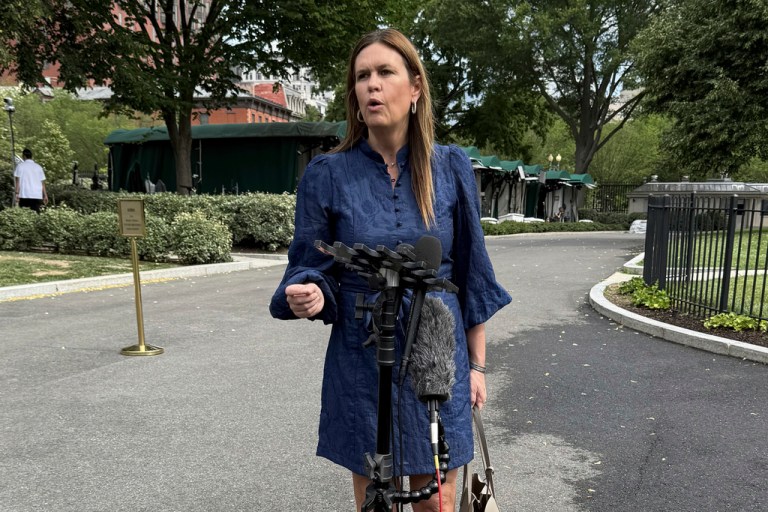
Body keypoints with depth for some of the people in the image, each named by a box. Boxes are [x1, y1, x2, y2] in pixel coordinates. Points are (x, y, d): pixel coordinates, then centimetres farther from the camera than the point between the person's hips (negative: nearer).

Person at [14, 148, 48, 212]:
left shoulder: (20, 165, 4)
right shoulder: (38, 167, 11)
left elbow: (18, 181, -2)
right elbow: (43, 182, 8)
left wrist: (17, 193, -3)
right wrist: (45, 195, 10)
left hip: (25, 195, -2)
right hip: (37, 195, 2)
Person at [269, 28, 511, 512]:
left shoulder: (451, 167, -2)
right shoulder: (328, 173, -5)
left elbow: (471, 273, 3)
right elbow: (311, 267, -1)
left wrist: (477, 364, 4)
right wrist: (307, 294, -25)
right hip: (362, 363, 0)